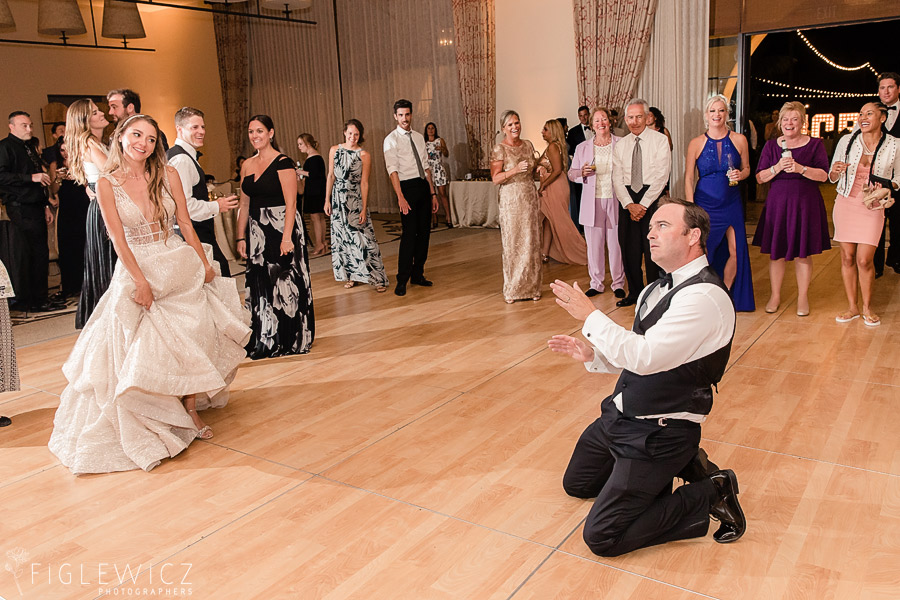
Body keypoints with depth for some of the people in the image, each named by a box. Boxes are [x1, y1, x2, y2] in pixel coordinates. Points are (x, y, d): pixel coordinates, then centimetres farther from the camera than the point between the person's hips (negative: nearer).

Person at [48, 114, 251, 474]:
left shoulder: (167, 175, 1)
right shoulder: (107, 184, -4)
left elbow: (185, 223, 4)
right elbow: (118, 239, -8)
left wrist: (205, 264, 3)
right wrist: (141, 281, -14)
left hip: (181, 266, 2)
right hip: (137, 270, -2)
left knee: (190, 342, 2)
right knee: (148, 347, 1)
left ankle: (190, 409, 19)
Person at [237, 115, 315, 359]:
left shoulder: (282, 163, -8)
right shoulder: (247, 165, 11)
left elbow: (291, 203, -14)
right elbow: (244, 204, 14)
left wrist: (286, 237, -20)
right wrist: (241, 237, 10)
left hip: (281, 227, -6)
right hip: (256, 231, 6)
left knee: (285, 282, 1)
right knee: (261, 284, 10)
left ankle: (292, 340, 14)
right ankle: (266, 340, 22)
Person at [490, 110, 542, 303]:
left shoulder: (528, 145, 11)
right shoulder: (499, 149, -6)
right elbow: (495, 178, -11)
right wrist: (515, 170, -21)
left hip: (531, 198, 5)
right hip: (511, 200, -5)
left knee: (532, 243, 6)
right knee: (513, 244, 0)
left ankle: (531, 287, 15)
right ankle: (512, 289, 11)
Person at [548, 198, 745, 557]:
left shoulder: (704, 296, -24)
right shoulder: (659, 288, 6)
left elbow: (645, 357, -31)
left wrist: (589, 315, -22)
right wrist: (592, 355, 1)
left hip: (659, 432, -9)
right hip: (622, 415, 9)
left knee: (601, 537, -11)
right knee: (576, 483, 25)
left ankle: (709, 495, 2)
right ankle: (680, 467, 23)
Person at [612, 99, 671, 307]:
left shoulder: (660, 140, -1)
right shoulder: (621, 145, 10)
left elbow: (661, 176, -8)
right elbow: (617, 179, 5)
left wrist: (643, 204, -14)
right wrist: (630, 204, -9)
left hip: (652, 198, -4)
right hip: (627, 200, 4)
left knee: (653, 249, -3)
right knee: (629, 249, 5)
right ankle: (634, 292, 19)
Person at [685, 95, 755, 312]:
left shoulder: (739, 140, 2)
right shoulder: (696, 143, -2)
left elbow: (746, 168, 13)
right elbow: (688, 179, -2)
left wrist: (740, 175, -12)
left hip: (731, 203, 2)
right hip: (705, 204, -2)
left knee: (735, 251, 0)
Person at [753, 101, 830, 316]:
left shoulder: (815, 144, 3)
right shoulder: (771, 145, 8)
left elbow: (823, 175, -5)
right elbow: (760, 178, 3)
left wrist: (800, 168, -20)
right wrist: (777, 167, -15)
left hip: (805, 203, -1)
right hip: (777, 202, 1)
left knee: (803, 253, 4)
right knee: (775, 252, 5)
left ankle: (802, 297, 17)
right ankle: (775, 296, 18)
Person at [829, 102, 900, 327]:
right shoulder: (847, 141, 1)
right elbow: (832, 178, 7)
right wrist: (835, 171, -15)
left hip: (872, 207, -2)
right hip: (846, 202, 2)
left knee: (864, 260, -6)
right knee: (847, 257, 3)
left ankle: (867, 307, 13)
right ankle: (852, 307, 16)